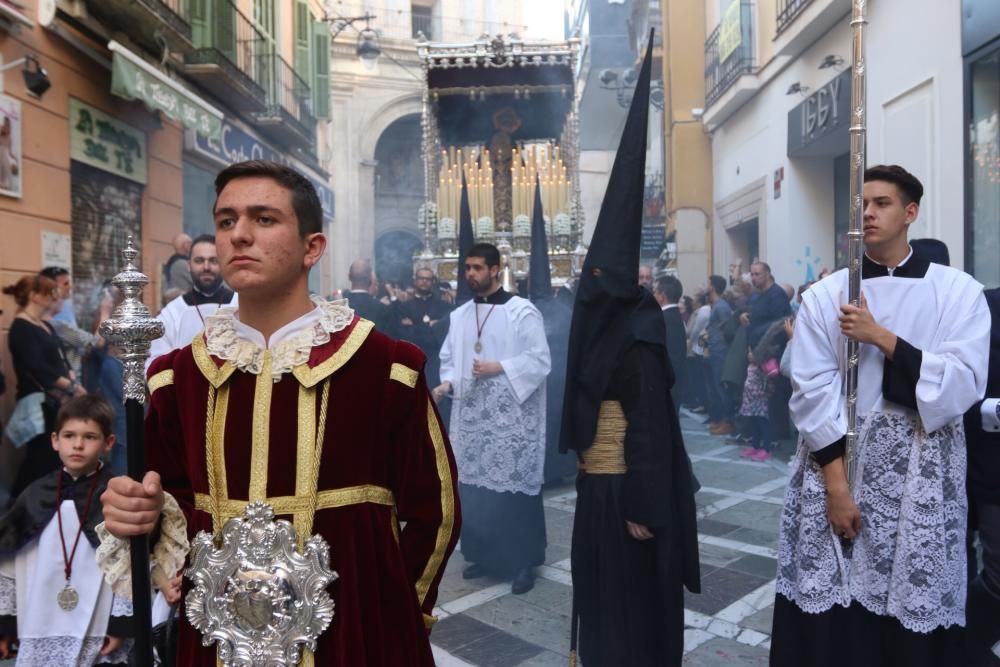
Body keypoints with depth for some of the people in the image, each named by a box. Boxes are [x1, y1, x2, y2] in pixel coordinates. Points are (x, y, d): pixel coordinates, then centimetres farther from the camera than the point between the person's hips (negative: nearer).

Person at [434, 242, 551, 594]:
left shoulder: (522, 311, -7)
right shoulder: (459, 315, 10)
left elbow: (540, 361, -10)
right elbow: (449, 359, 14)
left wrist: (499, 367, -18)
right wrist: (447, 383, -5)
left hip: (512, 417, -5)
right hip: (472, 415, 5)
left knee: (515, 486, 0)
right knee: (475, 487, 10)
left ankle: (523, 561, 14)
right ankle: (485, 555, 27)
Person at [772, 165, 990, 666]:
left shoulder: (958, 291, 2)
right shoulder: (823, 296, 1)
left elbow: (965, 384, -8)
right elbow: (811, 393, -5)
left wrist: (882, 338, -14)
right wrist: (835, 483, -11)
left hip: (922, 474, 0)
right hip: (836, 464, 0)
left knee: (915, 613, 6)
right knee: (829, 616, 3)